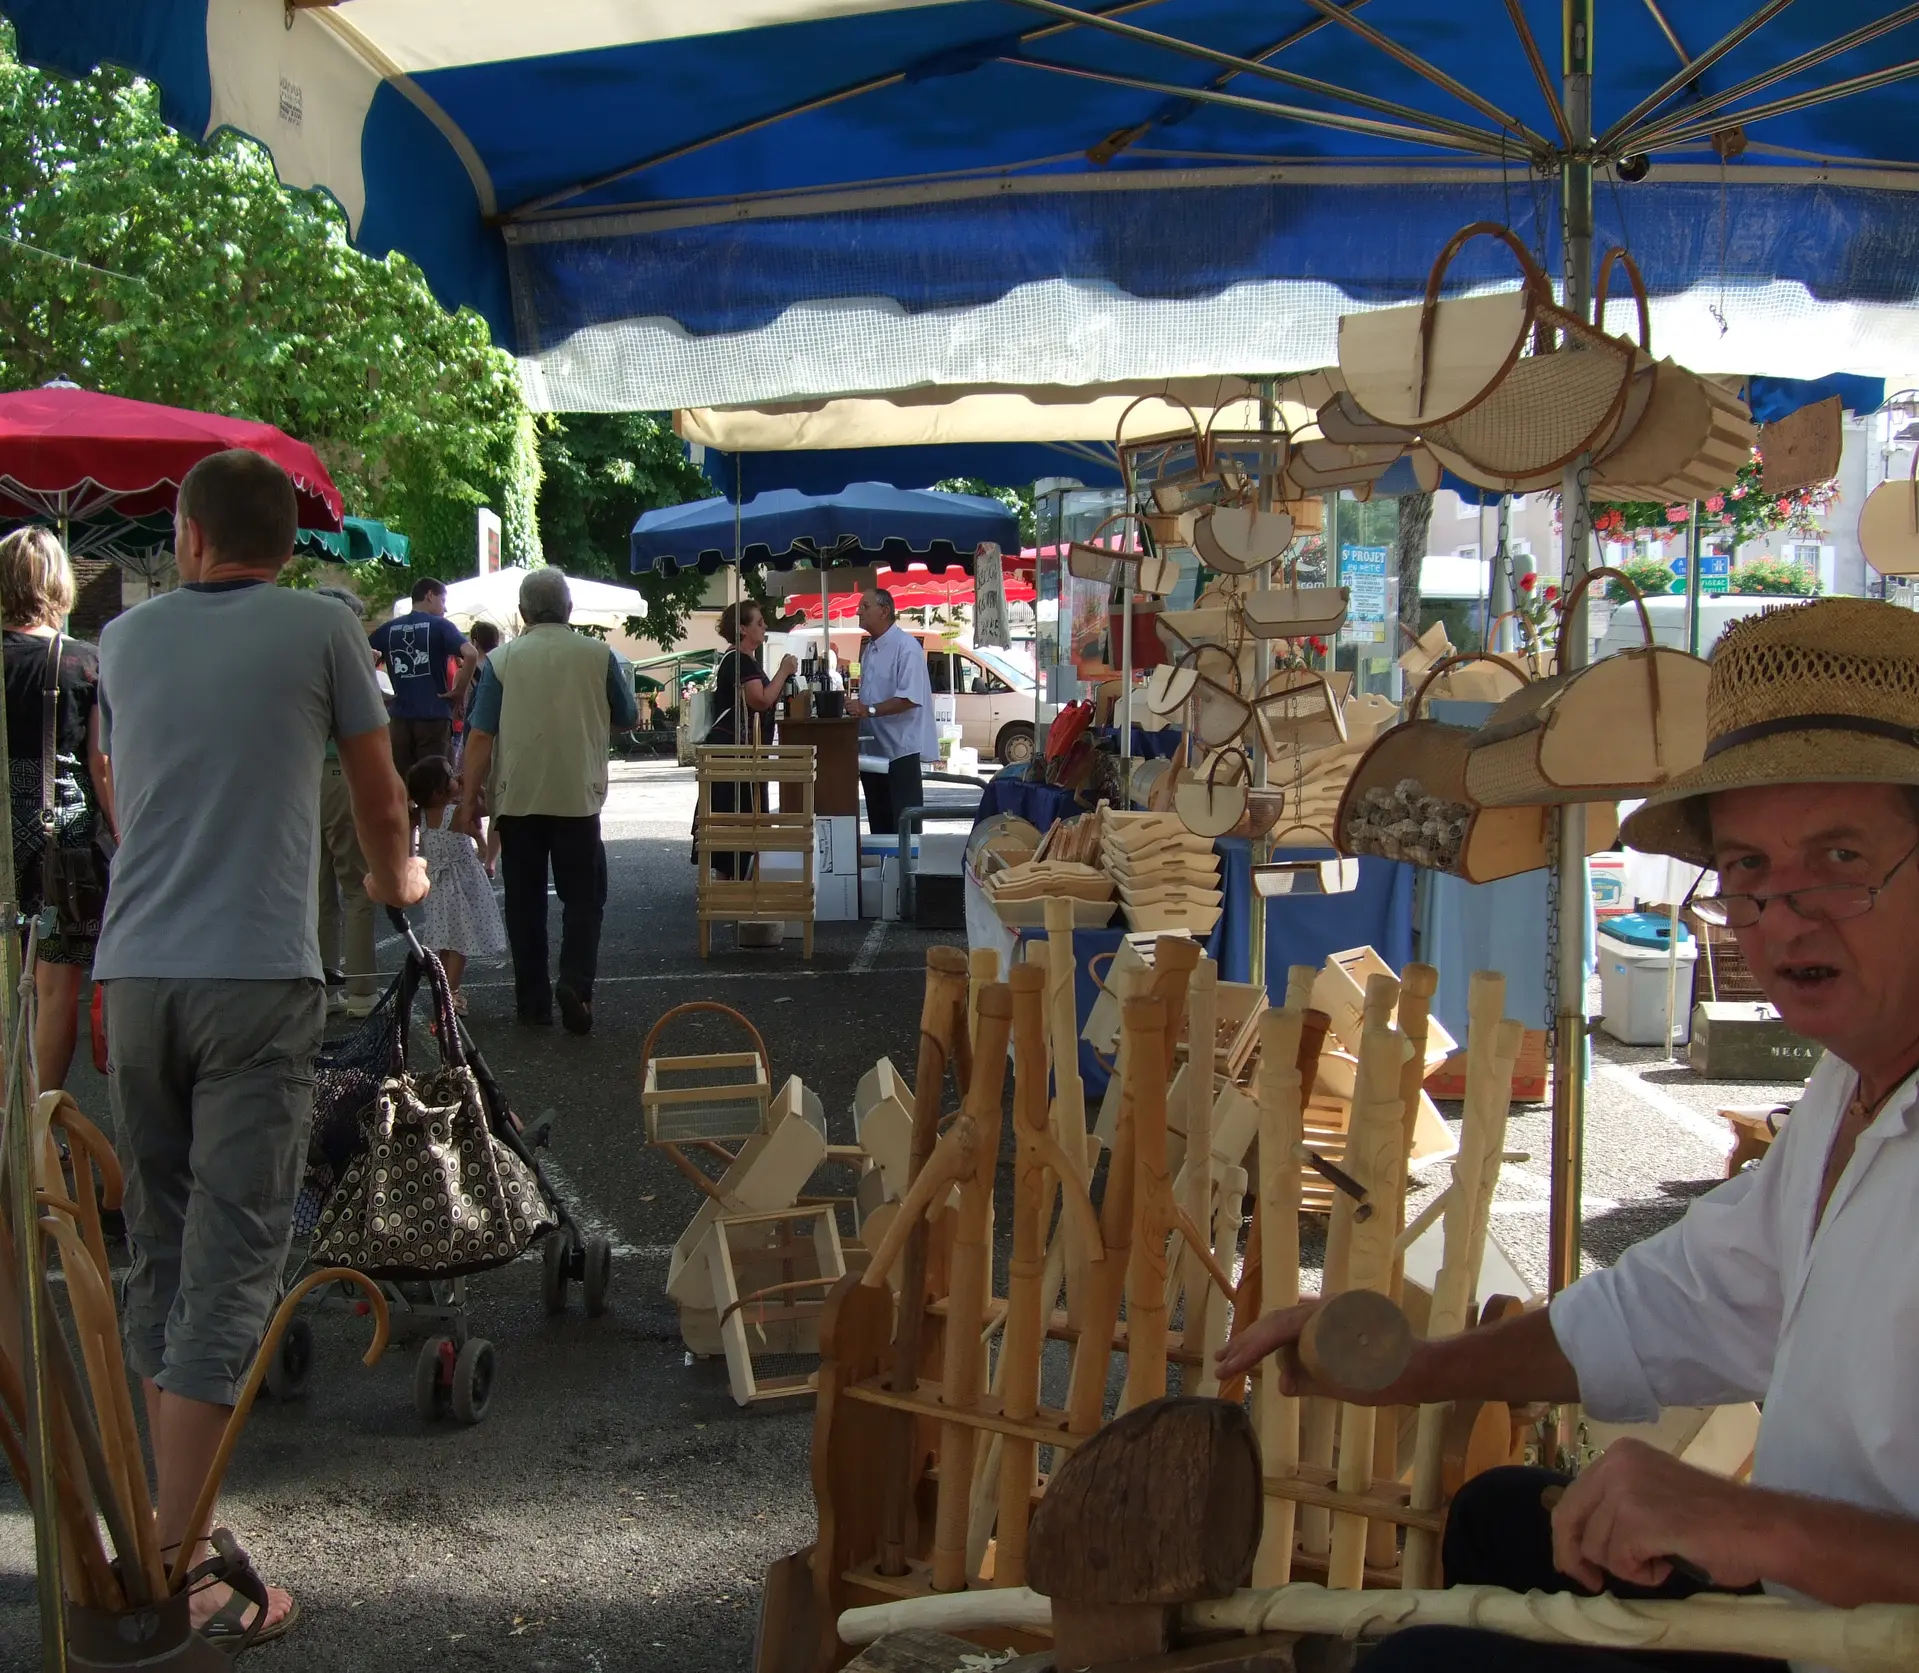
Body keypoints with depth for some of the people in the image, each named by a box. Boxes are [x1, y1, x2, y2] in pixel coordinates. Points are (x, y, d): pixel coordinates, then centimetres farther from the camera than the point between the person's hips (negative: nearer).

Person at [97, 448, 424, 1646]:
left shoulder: (128, 637, 13)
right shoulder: (322, 629, 3)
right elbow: (380, 799, 13)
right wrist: (394, 877, 34)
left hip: (134, 973, 5)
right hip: (258, 975, -4)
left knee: (159, 1253, 16)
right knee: (232, 1260, -4)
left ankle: (167, 1512, 26)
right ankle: (174, 1566, -6)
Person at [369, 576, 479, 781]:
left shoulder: (388, 629, 9)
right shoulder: (440, 626, -3)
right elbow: (471, 655, -18)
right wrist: (459, 690, -7)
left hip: (400, 717, 4)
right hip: (434, 716, -4)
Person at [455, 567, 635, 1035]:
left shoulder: (503, 659, -3)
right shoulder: (597, 655, -1)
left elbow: (481, 735, -6)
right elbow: (626, 719, 10)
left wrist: (470, 798, 0)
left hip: (518, 798, 0)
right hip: (578, 797, 0)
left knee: (525, 901, 9)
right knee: (583, 897, 7)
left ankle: (533, 1001, 13)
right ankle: (575, 981, -14)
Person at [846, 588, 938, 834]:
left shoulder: (906, 647, -14)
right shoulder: (869, 648, 13)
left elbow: (910, 698, -23)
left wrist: (869, 710, -26)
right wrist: (855, 706, 5)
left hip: (900, 749, -9)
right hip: (874, 749, 9)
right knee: (879, 823, 15)